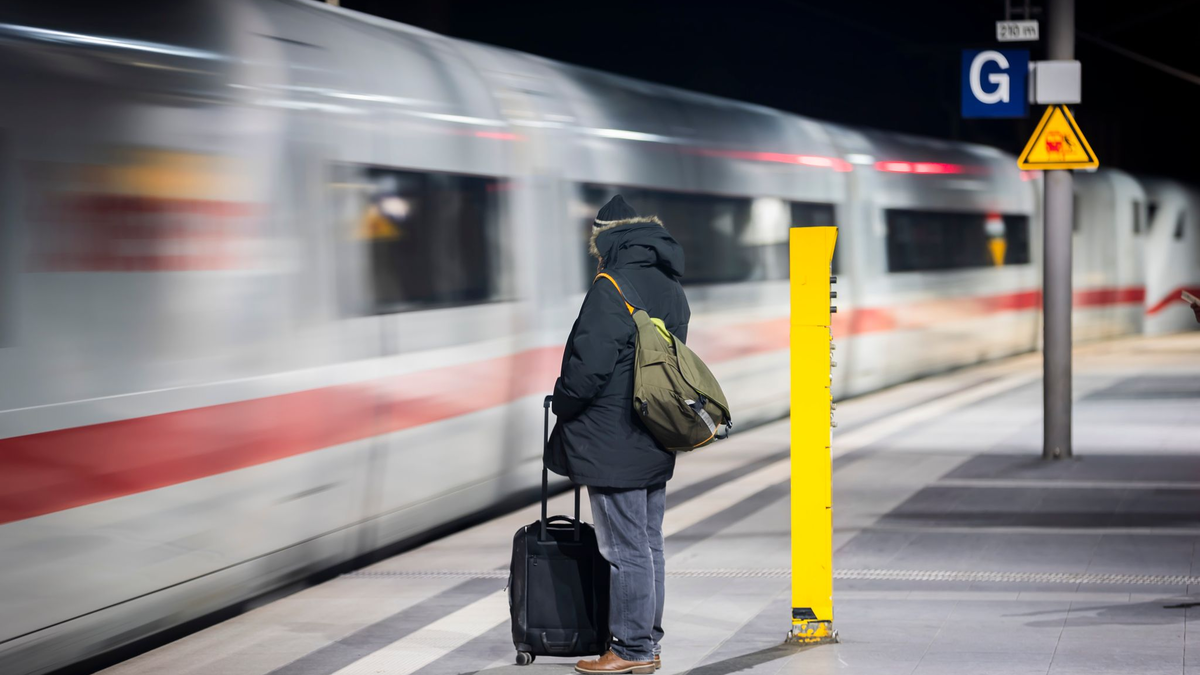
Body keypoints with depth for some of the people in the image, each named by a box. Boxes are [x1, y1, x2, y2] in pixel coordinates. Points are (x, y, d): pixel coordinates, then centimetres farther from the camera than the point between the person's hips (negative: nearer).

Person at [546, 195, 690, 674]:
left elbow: (588, 365, -20)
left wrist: (562, 402, -1)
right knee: (648, 546, 14)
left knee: (625, 551, -4)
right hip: (655, 445, 9)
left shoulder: (612, 288, -16)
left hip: (614, 445, -9)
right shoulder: (670, 289, 13)